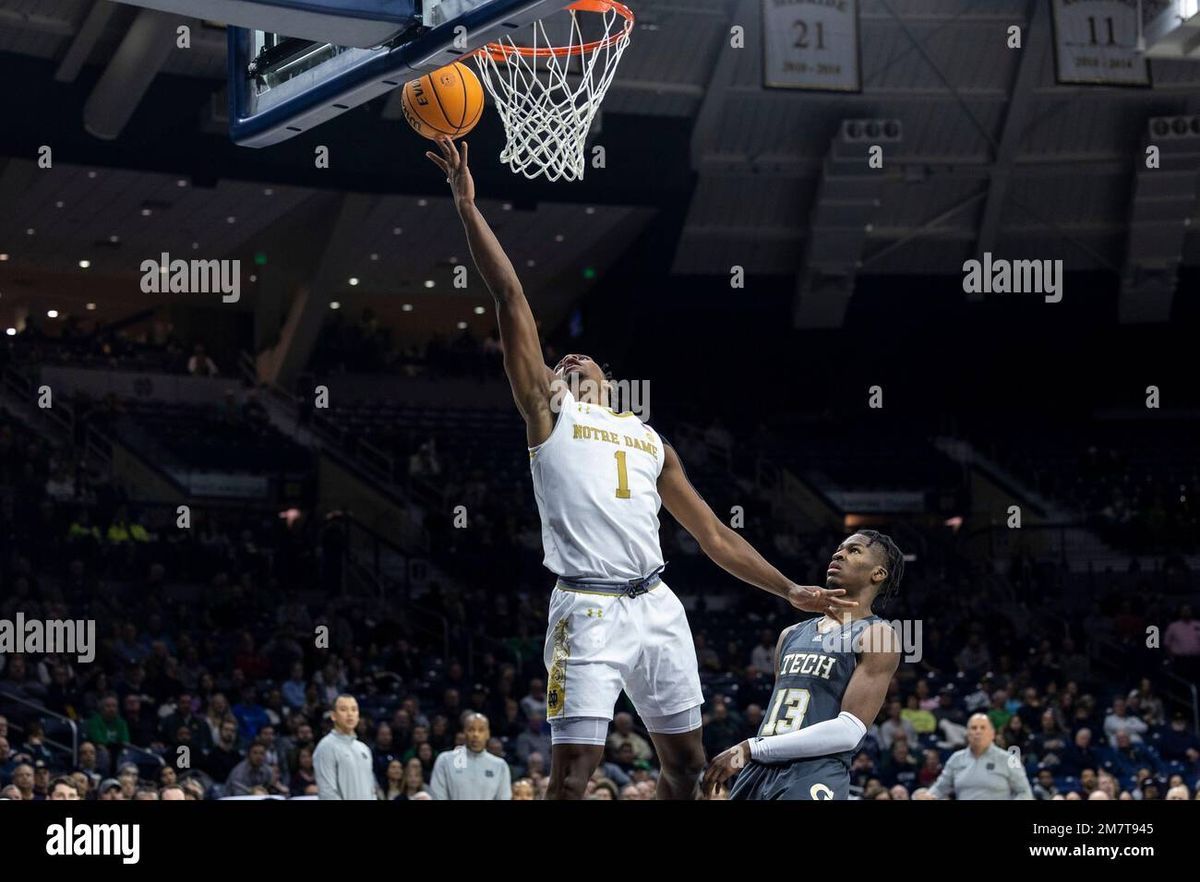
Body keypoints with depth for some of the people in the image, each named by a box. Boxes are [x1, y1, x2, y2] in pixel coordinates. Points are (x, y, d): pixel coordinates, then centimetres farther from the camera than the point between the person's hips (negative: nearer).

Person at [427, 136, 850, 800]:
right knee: (573, 769, -11)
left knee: (686, 763, 9)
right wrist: (469, 208, -3)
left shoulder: (649, 440, 25)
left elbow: (714, 536, 25)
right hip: (588, 609, -5)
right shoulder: (548, 413, 12)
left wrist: (791, 591, 17)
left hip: (656, 607, 5)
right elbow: (511, 299, 4)